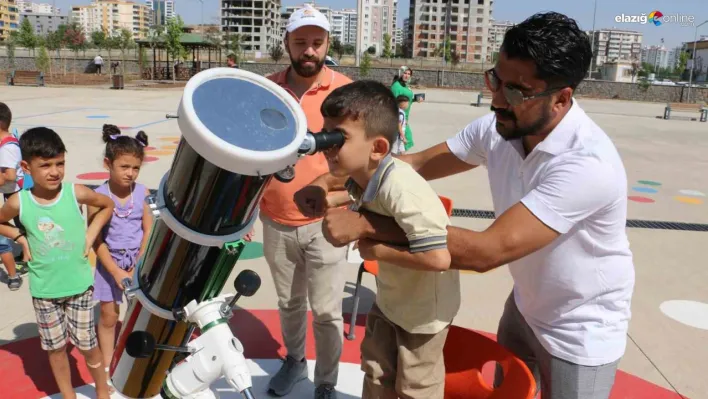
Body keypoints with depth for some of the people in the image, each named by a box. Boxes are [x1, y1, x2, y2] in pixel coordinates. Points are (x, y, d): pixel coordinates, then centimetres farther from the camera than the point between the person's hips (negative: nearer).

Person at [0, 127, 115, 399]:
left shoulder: (76, 193, -14)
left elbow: (107, 205, 4)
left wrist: (90, 234, -5)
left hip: (79, 285, -1)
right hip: (44, 290, 1)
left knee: (86, 344, 11)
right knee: (55, 347, 15)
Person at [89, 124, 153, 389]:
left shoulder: (142, 193, -9)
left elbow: (149, 230, -7)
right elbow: (97, 240, -12)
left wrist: (138, 267, -13)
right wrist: (117, 272, -15)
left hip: (139, 262, 1)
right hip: (110, 264, -1)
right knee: (108, 317, 12)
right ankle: (107, 368, 29)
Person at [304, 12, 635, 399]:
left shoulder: (588, 164, -36)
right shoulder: (497, 128, -14)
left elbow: (486, 251, -40)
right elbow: (419, 162, -5)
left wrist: (366, 224, -38)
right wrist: (334, 179, -20)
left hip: (580, 333, -6)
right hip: (525, 306, 6)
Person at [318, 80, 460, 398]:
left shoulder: (401, 189, -37)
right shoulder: (364, 176, -11)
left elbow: (438, 257, -44)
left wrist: (377, 250, -32)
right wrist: (332, 201, 0)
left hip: (424, 309, -7)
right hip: (389, 298, 7)